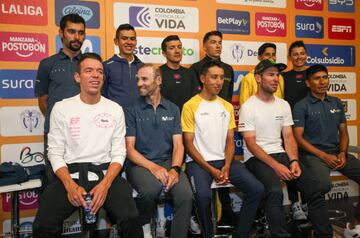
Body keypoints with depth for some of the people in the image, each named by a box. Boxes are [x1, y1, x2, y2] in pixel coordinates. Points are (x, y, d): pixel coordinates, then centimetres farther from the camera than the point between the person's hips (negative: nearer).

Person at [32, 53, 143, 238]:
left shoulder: (115, 109, 6)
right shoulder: (61, 108, 4)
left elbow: (118, 153, 2)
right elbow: (55, 153, 2)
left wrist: (105, 184, -15)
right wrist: (70, 185, -14)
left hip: (106, 173, 0)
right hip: (70, 173, 0)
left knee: (131, 219, -25)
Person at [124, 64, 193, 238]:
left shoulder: (172, 109, 10)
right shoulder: (132, 110, 2)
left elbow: (178, 145, 4)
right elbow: (129, 148, -4)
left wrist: (175, 169, -16)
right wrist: (153, 167, -18)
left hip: (168, 162, 2)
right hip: (140, 164, -2)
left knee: (186, 195, -26)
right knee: (151, 189, -33)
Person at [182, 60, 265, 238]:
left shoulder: (227, 106, 13)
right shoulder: (190, 106, -4)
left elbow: (230, 141, 9)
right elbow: (189, 144, -7)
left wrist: (226, 166, -9)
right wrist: (211, 170, -14)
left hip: (224, 160, 5)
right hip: (198, 162, -5)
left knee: (257, 189, -13)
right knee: (203, 194, -32)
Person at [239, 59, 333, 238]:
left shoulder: (284, 105, 12)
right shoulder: (248, 107, -6)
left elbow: (288, 137, 9)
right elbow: (250, 143, -12)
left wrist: (294, 161, -9)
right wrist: (275, 166, -20)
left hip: (281, 154, 6)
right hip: (257, 158, -5)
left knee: (314, 188, -13)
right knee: (275, 191, -33)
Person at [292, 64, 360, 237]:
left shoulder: (336, 103, 14)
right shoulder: (301, 106, -3)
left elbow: (343, 132, 16)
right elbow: (298, 138, -9)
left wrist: (343, 153, -2)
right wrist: (324, 156, -14)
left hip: (337, 153, 6)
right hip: (313, 154, -6)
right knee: (324, 184, -34)